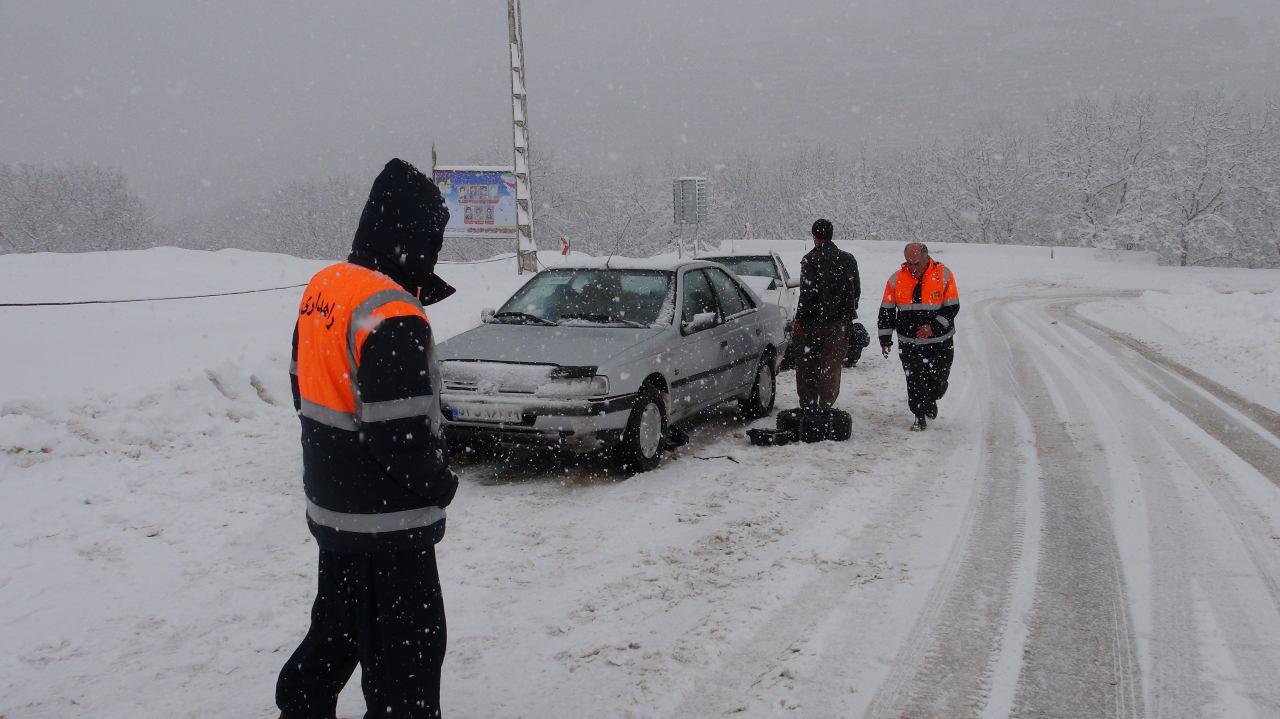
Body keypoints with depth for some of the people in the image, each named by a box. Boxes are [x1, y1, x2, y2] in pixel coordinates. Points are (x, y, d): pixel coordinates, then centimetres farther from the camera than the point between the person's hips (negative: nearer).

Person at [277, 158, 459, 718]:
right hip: (386, 525, -9)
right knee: (406, 650, 5)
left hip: (331, 505, 9)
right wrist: (443, 483, -8)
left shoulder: (322, 289, 2)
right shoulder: (392, 321, -25)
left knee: (338, 627, 27)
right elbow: (401, 436, -27)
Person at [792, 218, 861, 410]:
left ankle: (808, 406, 11)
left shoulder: (810, 259, -10)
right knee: (831, 365, 7)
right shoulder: (848, 259, 7)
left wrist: (799, 321, -11)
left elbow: (807, 293, -16)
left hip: (814, 322, -4)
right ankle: (825, 407, 5)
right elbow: (856, 291, 13)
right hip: (840, 322, 4)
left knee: (806, 365, 10)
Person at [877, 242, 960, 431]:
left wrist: (933, 327, -18)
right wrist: (885, 338, 0)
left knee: (938, 382, 8)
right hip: (909, 344, 1)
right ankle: (920, 417, 15)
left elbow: (952, 308, -6)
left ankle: (930, 401, 39)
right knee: (914, 383, -2)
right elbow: (886, 311, 5)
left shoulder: (944, 275, -7)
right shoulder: (896, 279, -3)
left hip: (939, 342, -1)